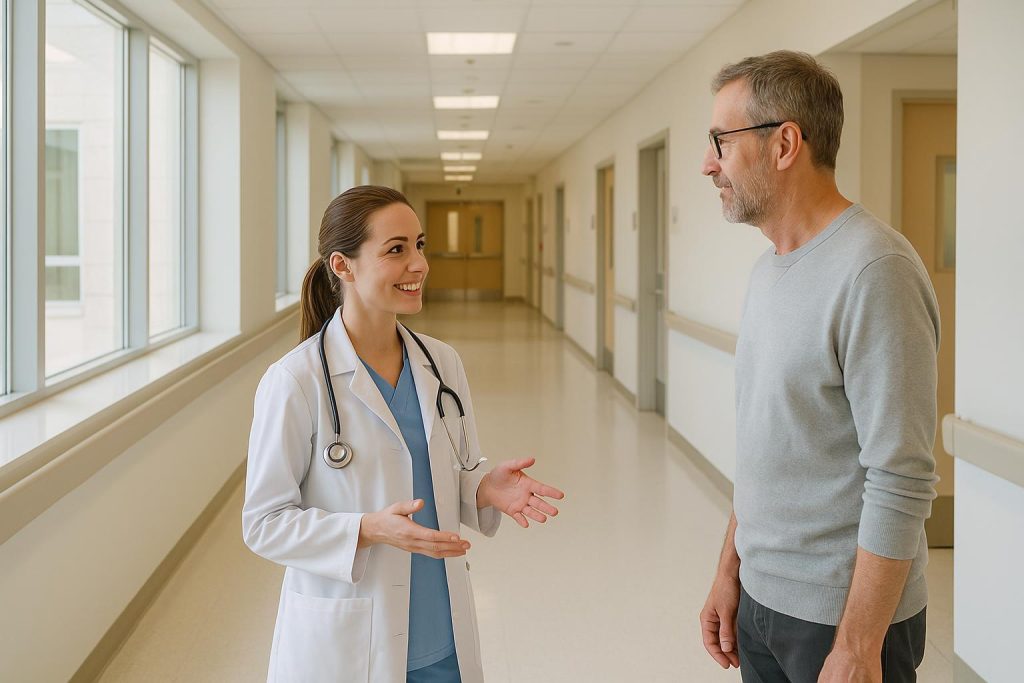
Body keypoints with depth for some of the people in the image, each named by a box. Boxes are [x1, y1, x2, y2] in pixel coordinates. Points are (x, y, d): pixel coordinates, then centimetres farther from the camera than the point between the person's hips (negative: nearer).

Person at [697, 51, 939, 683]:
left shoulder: (874, 270, -20)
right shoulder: (769, 270, 8)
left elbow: (901, 483, -22)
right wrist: (731, 571, 13)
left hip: (842, 617, -8)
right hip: (761, 599, 8)